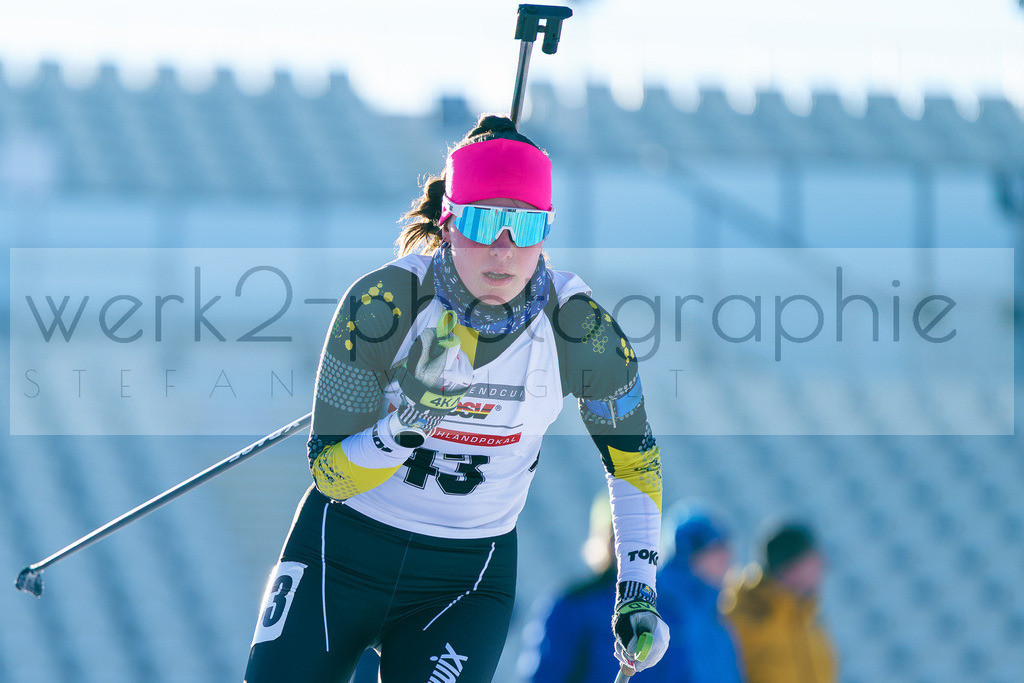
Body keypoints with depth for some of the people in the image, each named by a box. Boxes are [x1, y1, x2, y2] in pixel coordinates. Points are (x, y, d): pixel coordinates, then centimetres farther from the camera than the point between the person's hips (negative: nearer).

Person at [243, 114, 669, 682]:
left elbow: (633, 457, 5)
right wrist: (408, 419, -33)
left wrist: (637, 593, 0)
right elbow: (328, 473, -15)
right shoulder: (383, 302, -18)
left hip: (467, 581, 0)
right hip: (343, 552, 0)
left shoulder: (577, 326, -13)